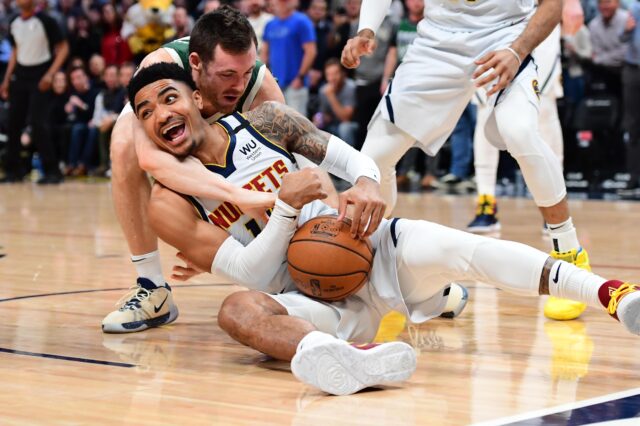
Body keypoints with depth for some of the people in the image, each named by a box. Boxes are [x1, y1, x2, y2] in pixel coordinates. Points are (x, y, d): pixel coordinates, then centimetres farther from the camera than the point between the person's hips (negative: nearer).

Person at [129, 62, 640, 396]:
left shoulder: (263, 121, 1)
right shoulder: (170, 203, -6)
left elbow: (349, 156, 3)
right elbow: (256, 277, -10)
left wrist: (367, 183, -20)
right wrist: (286, 205, -24)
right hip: (317, 300, -2)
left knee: (453, 247, -28)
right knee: (239, 309, -35)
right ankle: (350, 360, -71)